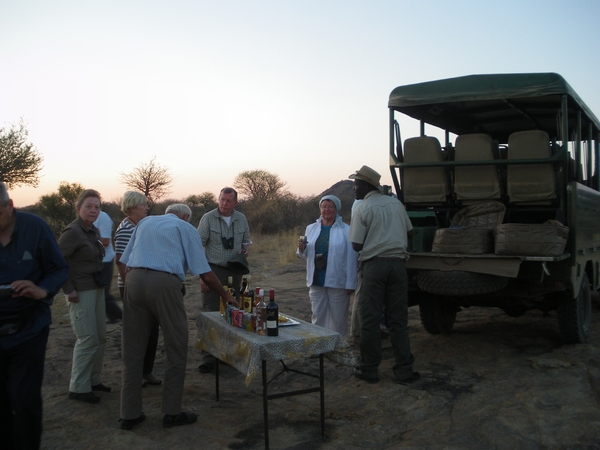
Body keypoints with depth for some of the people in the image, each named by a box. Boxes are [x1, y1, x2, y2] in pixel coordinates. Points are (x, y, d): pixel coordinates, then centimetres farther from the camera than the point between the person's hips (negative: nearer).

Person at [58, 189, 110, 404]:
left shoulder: (94, 231, 10)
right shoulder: (72, 232, -15)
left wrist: (101, 284, 11)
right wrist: (69, 290, -19)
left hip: (97, 290, 8)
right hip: (81, 293, -8)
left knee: (100, 338, 13)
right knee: (87, 339, -4)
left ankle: (93, 380, 27)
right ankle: (78, 388, 8)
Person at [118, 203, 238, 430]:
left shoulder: (145, 222, 26)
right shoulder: (186, 228, 13)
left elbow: (125, 261, 18)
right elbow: (205, 275, 7)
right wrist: (226, 296, 19)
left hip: (133, 279, 5)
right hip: (164, 283, -4)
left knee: (132, 351, 12)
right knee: (176, 349, 9)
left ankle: (129, 414, 19)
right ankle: (172, 412, 15)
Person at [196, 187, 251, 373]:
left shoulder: (241, 219, 6)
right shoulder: (208, 218, -6)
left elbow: (246, 241, 22)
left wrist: (244, 250, -2)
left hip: (234, 271, 5)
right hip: (214, 270, -4)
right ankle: (208, 358, -1)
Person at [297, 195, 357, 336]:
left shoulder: (346, 230, -4)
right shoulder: (311, 228, 11)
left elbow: (351, 259, -7)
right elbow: (305, 255, 17)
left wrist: (350, 283, -11)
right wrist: (301, 248, -6)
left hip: (337, 282, -4)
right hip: (316, 281, 4)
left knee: (338, 319, 6)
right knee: (317, 317, 10)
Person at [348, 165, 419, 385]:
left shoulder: (362, 209, -5)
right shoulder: (396, 204, 10)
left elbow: (356, 245, -6)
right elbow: (409, 232, 19)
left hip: (374, 264, -4)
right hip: (397, 263, 4)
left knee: (370, 318, 4)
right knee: (398, 318, 7)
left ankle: (369, 369, 10)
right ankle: (403, 370, 9)